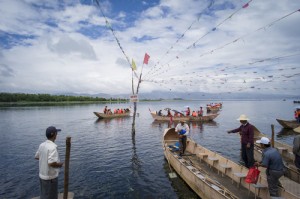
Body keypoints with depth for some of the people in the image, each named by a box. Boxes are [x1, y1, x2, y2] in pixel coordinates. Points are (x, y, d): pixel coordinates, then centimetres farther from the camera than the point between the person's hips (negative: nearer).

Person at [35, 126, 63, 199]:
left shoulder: (42, 145, -1)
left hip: (42, 175, 8)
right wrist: (60, 164, -16)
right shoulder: (52, 147, -27)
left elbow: (36, 157, 15)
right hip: (50, 177, -8)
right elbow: (51, 163, -34)